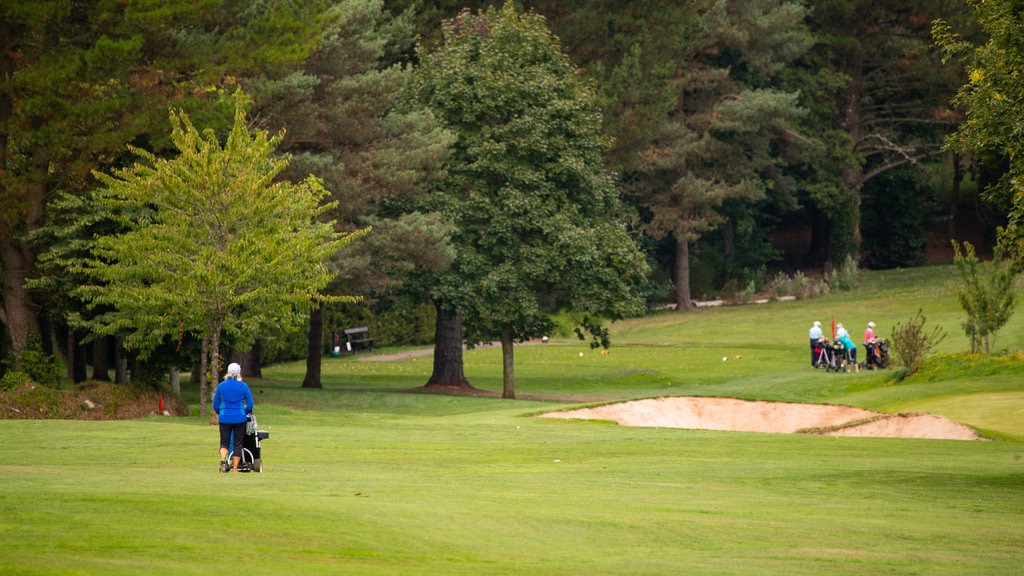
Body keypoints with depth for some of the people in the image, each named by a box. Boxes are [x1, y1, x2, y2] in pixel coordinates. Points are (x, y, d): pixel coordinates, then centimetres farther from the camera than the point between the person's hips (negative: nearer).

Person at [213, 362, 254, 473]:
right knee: (238, 443, 8)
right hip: (239, 418, -1)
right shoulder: (243, 386, -3)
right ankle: (235, 469, 7)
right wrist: (246, 413, 18)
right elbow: (250, 404, -2)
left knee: (224, 442, 9)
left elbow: (215, 405, 6)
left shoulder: (221, 386, 1)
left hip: (225, 418, 1)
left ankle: (223, 458, -21)